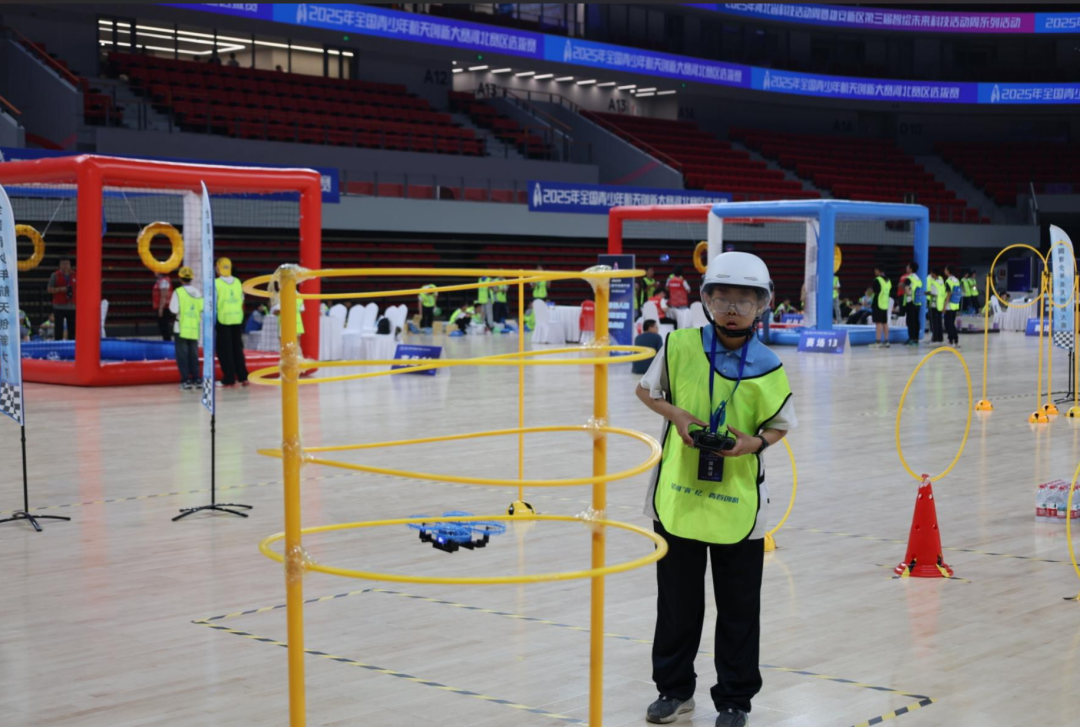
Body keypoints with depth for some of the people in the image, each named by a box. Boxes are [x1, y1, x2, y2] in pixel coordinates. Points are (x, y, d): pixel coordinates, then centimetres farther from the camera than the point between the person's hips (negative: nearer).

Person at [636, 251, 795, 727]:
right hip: (677, 494, 1)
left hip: (738, 502, -1)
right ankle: (674, 688, 32)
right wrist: (677, 415, -11)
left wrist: (755, 443, -16)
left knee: (738, 610, 9)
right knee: (677, 601, 15)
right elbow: (646, 390, 7)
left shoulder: (767, 367, -7)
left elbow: (780, 425, 4)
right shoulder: (680, 346, -6)